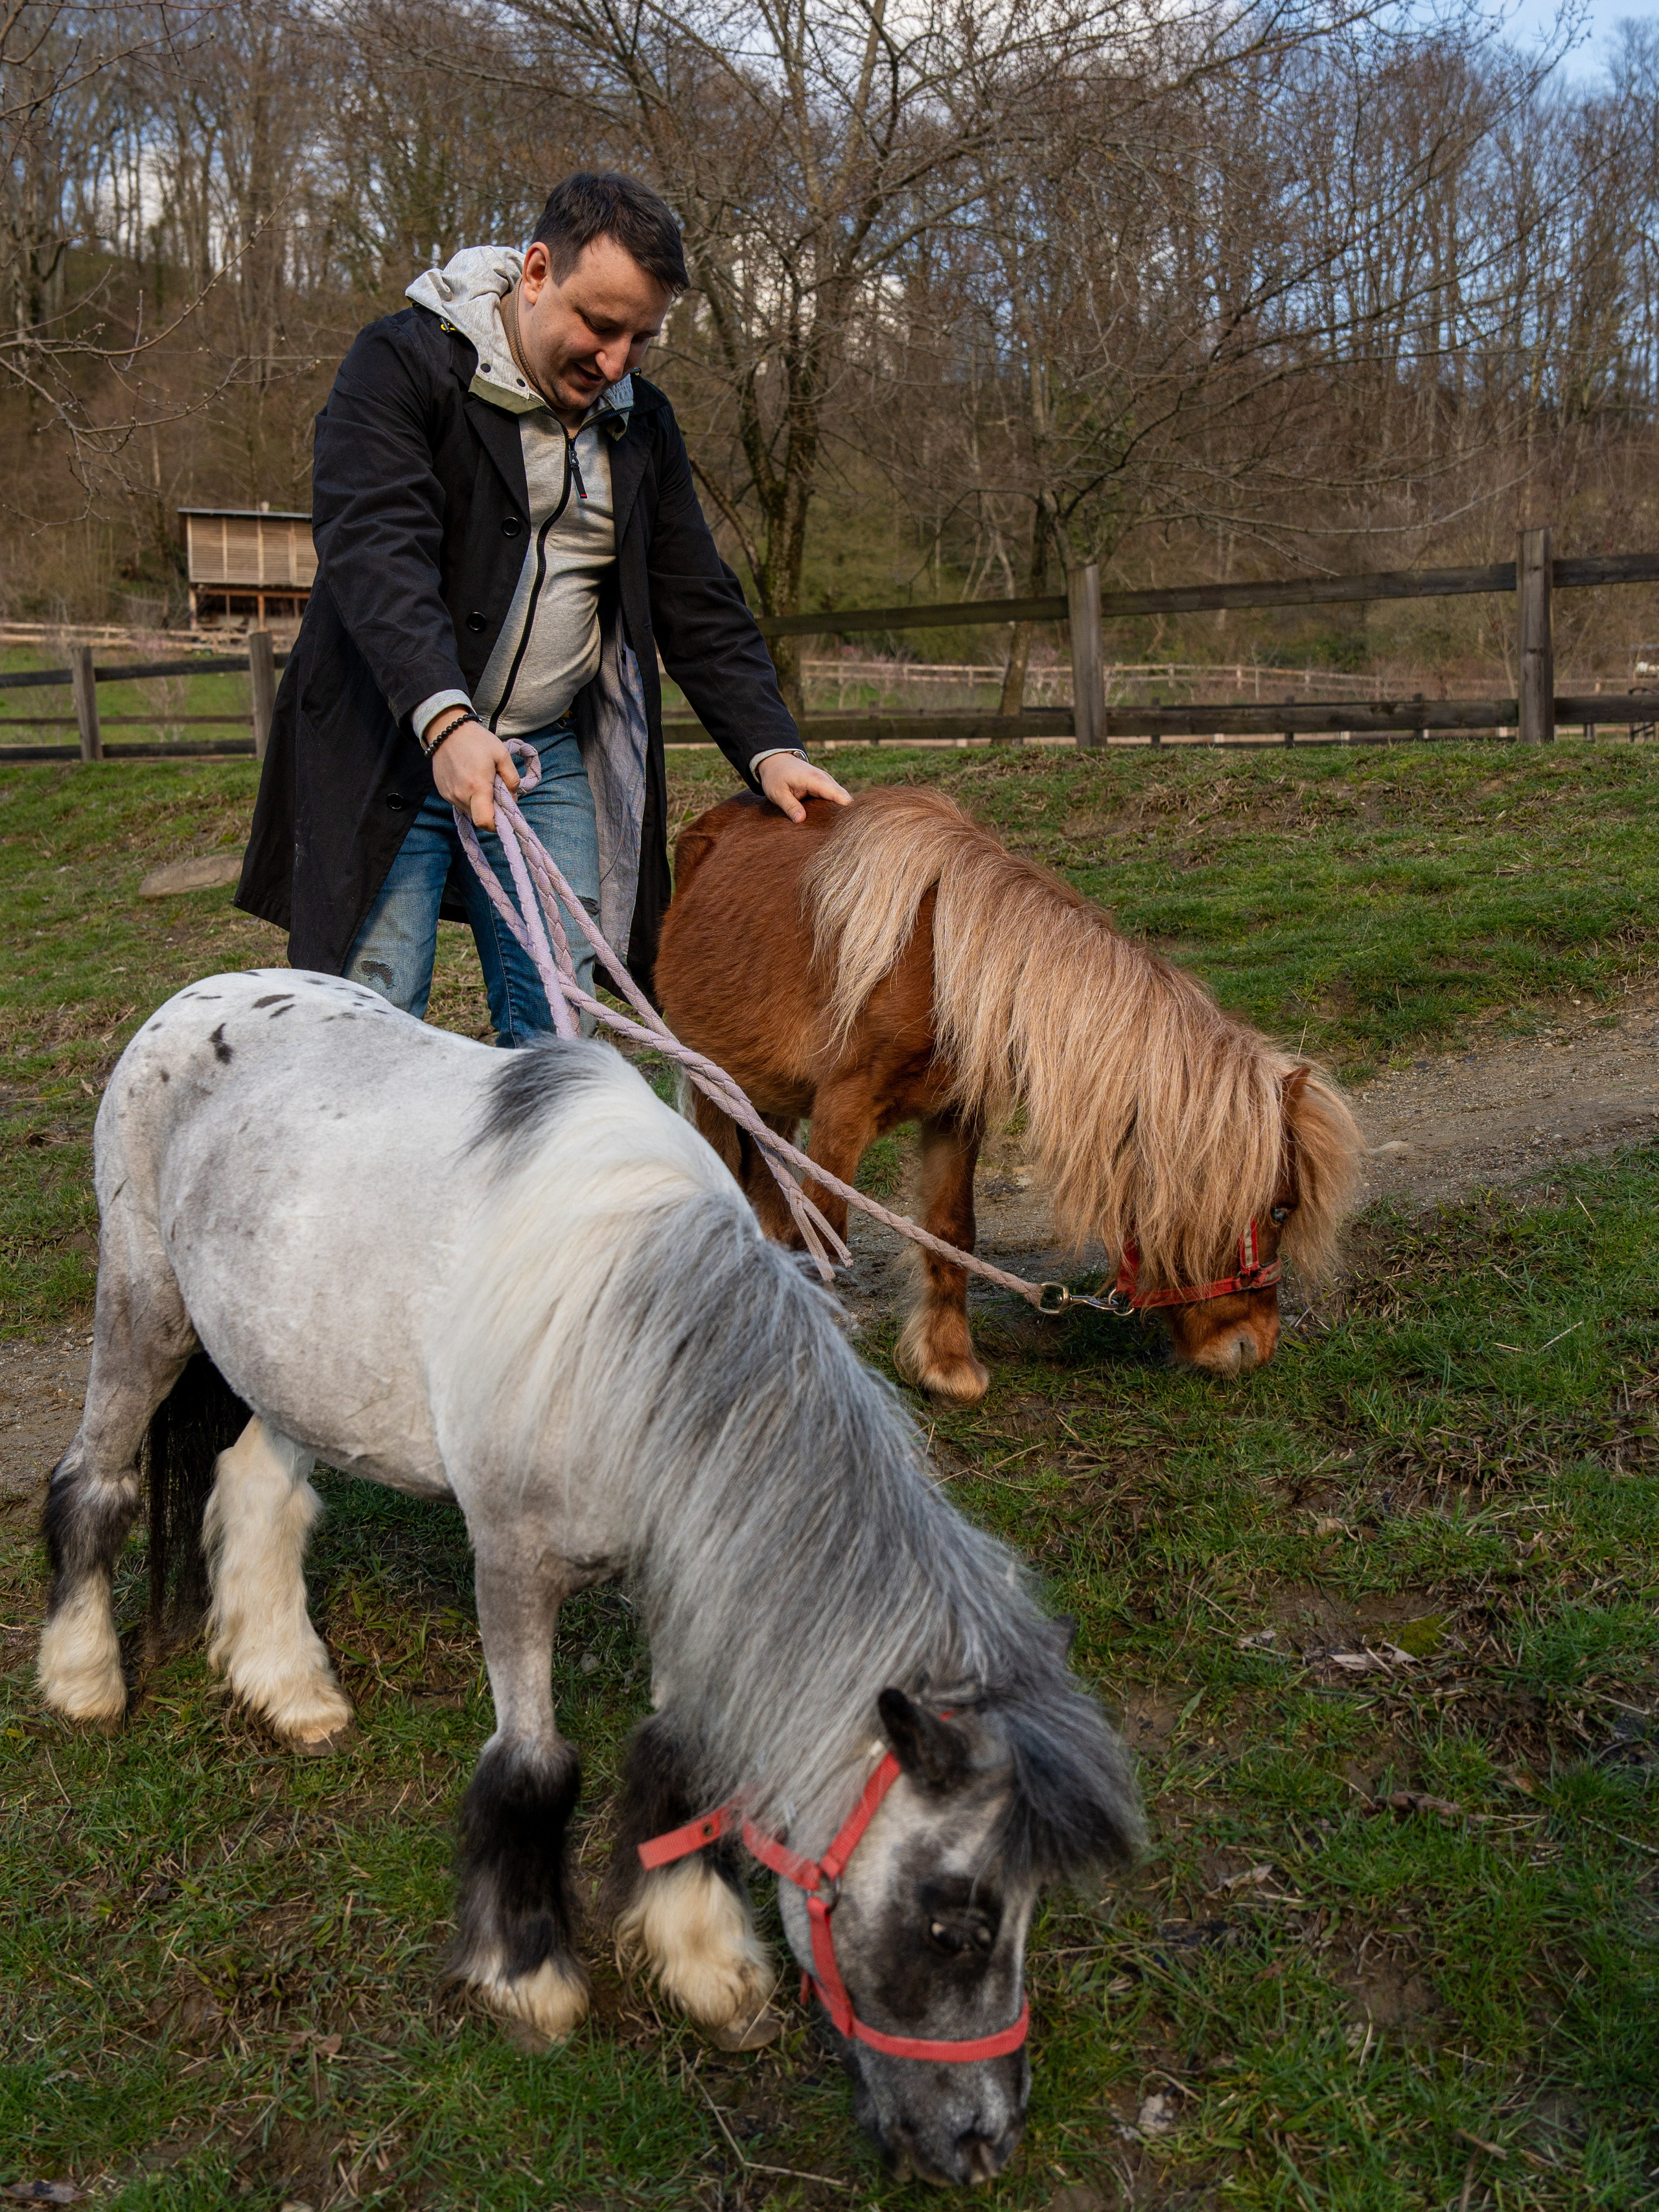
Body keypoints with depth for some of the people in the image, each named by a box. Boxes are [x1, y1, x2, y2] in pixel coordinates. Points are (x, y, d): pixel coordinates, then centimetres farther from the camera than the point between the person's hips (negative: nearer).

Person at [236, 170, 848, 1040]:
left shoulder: (642, 423, 10)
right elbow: (374, 548, -22)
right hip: (395, 747, -5)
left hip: (551, 756, 5)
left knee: (555, 1029, 1)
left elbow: (699, 608, 11)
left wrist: (769, 749, -5)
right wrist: (443, 718, -38)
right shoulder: (402, 365, -9)